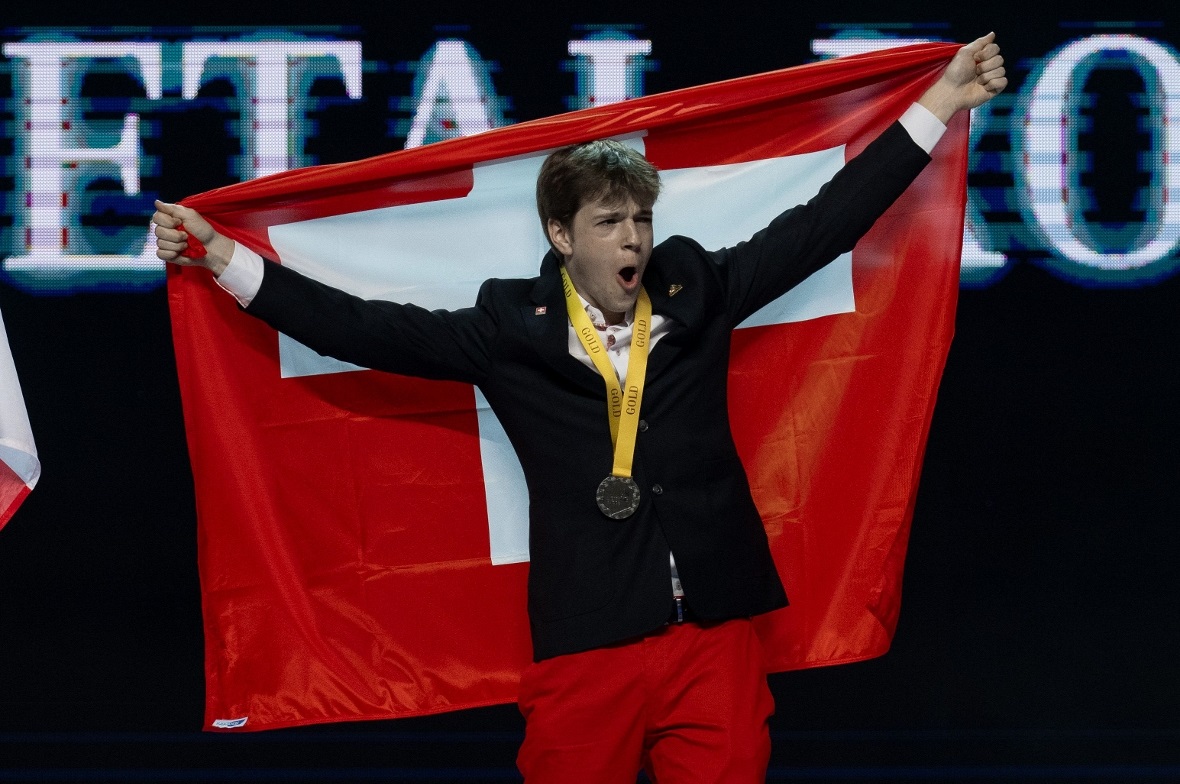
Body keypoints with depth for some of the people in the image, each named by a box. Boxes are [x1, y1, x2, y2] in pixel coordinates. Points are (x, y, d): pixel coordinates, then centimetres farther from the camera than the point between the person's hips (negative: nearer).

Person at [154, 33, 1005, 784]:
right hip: (583, 645, -1)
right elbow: (369, 328, 2)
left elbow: (819, 225, 10)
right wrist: (223, 258, -1)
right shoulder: (512, 328, 2)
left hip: (713, 636, 1)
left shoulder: (696, 293, 7)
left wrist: (938, 103, 10)